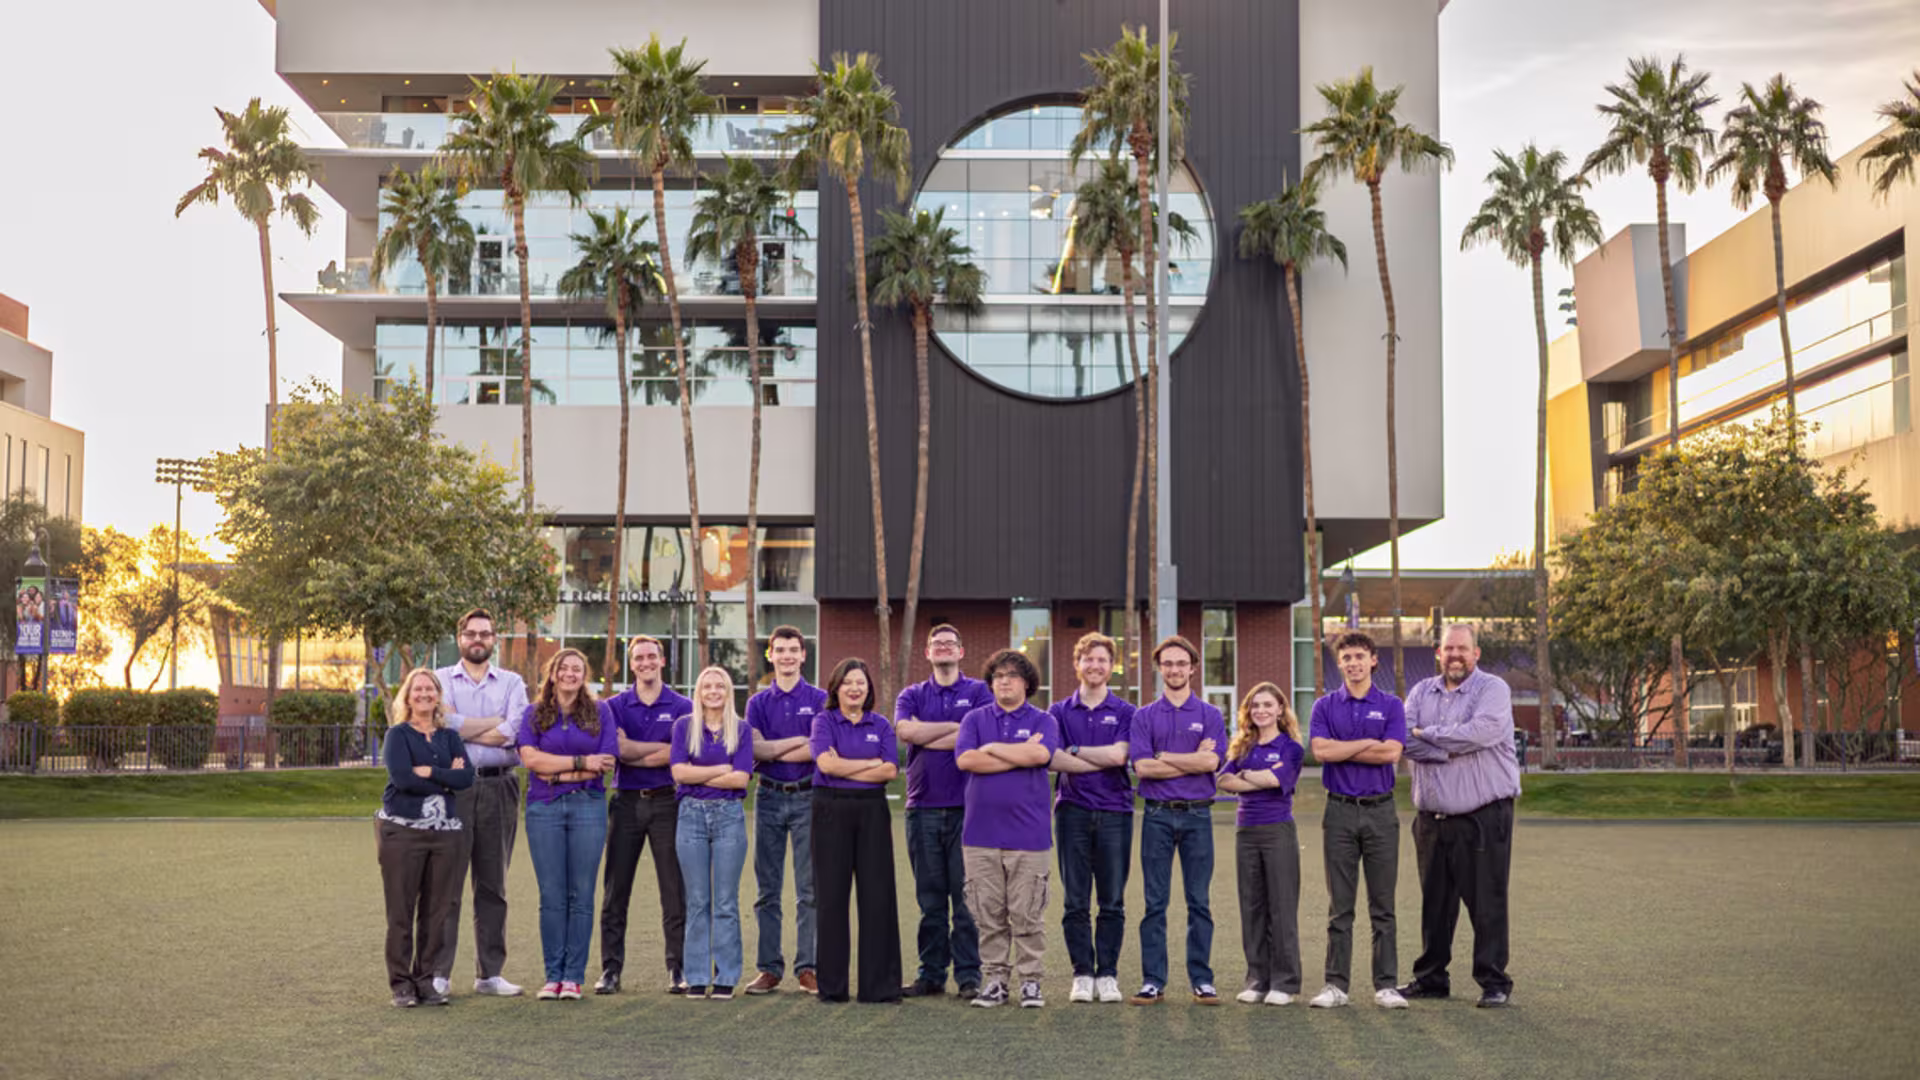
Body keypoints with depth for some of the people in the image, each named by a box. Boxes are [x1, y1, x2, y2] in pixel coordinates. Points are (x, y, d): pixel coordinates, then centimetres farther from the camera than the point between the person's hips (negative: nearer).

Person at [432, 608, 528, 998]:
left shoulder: (512, 683, 12)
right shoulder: (441, 680, 9)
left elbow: (511, 733, -6)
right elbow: (443, 724, -10)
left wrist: (463, 728, -6)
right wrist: (494, 722, -5)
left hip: (499, 787, 2)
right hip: (452, 787, -2)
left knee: (492, 885, 6)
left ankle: (490, 973, 12)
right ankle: (439, 973, 1)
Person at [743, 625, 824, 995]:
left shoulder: (819, 699, 4)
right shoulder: (758, 702, 10)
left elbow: (818, 751, -9)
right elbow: (755, 749, -4)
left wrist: (773, 751, -7)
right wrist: (799, 741, -9)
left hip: (807, 798, -2)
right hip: (769, 798, 2)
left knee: (809, 888, -1)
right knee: (767, 889, 4)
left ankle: (807, 967, 4)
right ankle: (769, 967, 9)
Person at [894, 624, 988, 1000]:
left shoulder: (979, 692, 7)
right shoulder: (912, 696, 15)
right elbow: (906, 730, -6)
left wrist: (926, 737, -4)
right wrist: (956, 726, -5)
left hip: (967, 807, -2)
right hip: (923, 808, 2)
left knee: (966, 895, -2)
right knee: (930, 898, 6)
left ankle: (969, 976, 3)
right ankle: (931, 975, 12)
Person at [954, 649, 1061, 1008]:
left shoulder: (1043, 721, 6)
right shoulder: (975, 719, 11)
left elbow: (1040, 754, -15)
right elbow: (965, 759, -7)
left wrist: (992, 748, -4)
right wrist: (1019, 756, -7)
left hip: (1028, 832, -2)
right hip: (981, 833, 2)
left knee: (1027, 915, 1)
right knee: (988, 914, 4)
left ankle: (1030, 981, 9)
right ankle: (993, 980, 13)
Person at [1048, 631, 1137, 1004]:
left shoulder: (1125, 712, 6)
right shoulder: (1059, 712, 9)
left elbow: (1118, 754, -10)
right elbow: (1053, 759, -6)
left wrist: (1074, 750, -4)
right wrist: (1101, 761, -10)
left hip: (1115, 812, -1)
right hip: (1073, 811, 1)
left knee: (1113, 901, 2)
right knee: (1075, 902, 2)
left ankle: (1107, 974, 9)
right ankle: (1082, 974, 9)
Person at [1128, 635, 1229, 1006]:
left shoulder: (1210, 716, 6)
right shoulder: (1144, 717, 7)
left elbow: (1210, 762, -10)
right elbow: (1142, 766, -7)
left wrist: (1164, 757, -6)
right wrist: (1192, 761, -8)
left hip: (1197, 814, 0)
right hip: (1157, 815, 0)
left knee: (1200, 902, 4)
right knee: (1155, 902, 3)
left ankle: (1202, 980, 10)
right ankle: (1153, 981, 8)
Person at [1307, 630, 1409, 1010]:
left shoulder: (1391, 705, 4)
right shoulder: (1325, 706, 6)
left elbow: (1391, 752, -11)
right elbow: (1321, 750, -9)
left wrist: (1341, 750, -7)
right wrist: (1367, 743, -8)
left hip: (1380, 810, 0)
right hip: (1340, 811, 0)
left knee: (1382, 904, 3)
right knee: (1339, 905, 3)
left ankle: (1386, 985, 9)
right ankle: (1336, 984, 7)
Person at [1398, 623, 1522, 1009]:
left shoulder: (1493, 689, -1)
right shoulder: (1422, 692, 12)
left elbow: (1480, 732, -19)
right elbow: (1403, 738, -2)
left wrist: (1427, 734, -7)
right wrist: (1450, 749, -16)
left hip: (1485, 815, -4)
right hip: (1432, 816, 4)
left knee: (1487, 901, -2)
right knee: (1434, 901, 11)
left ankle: (1494, 982, 6)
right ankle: (1430, 977, 20)